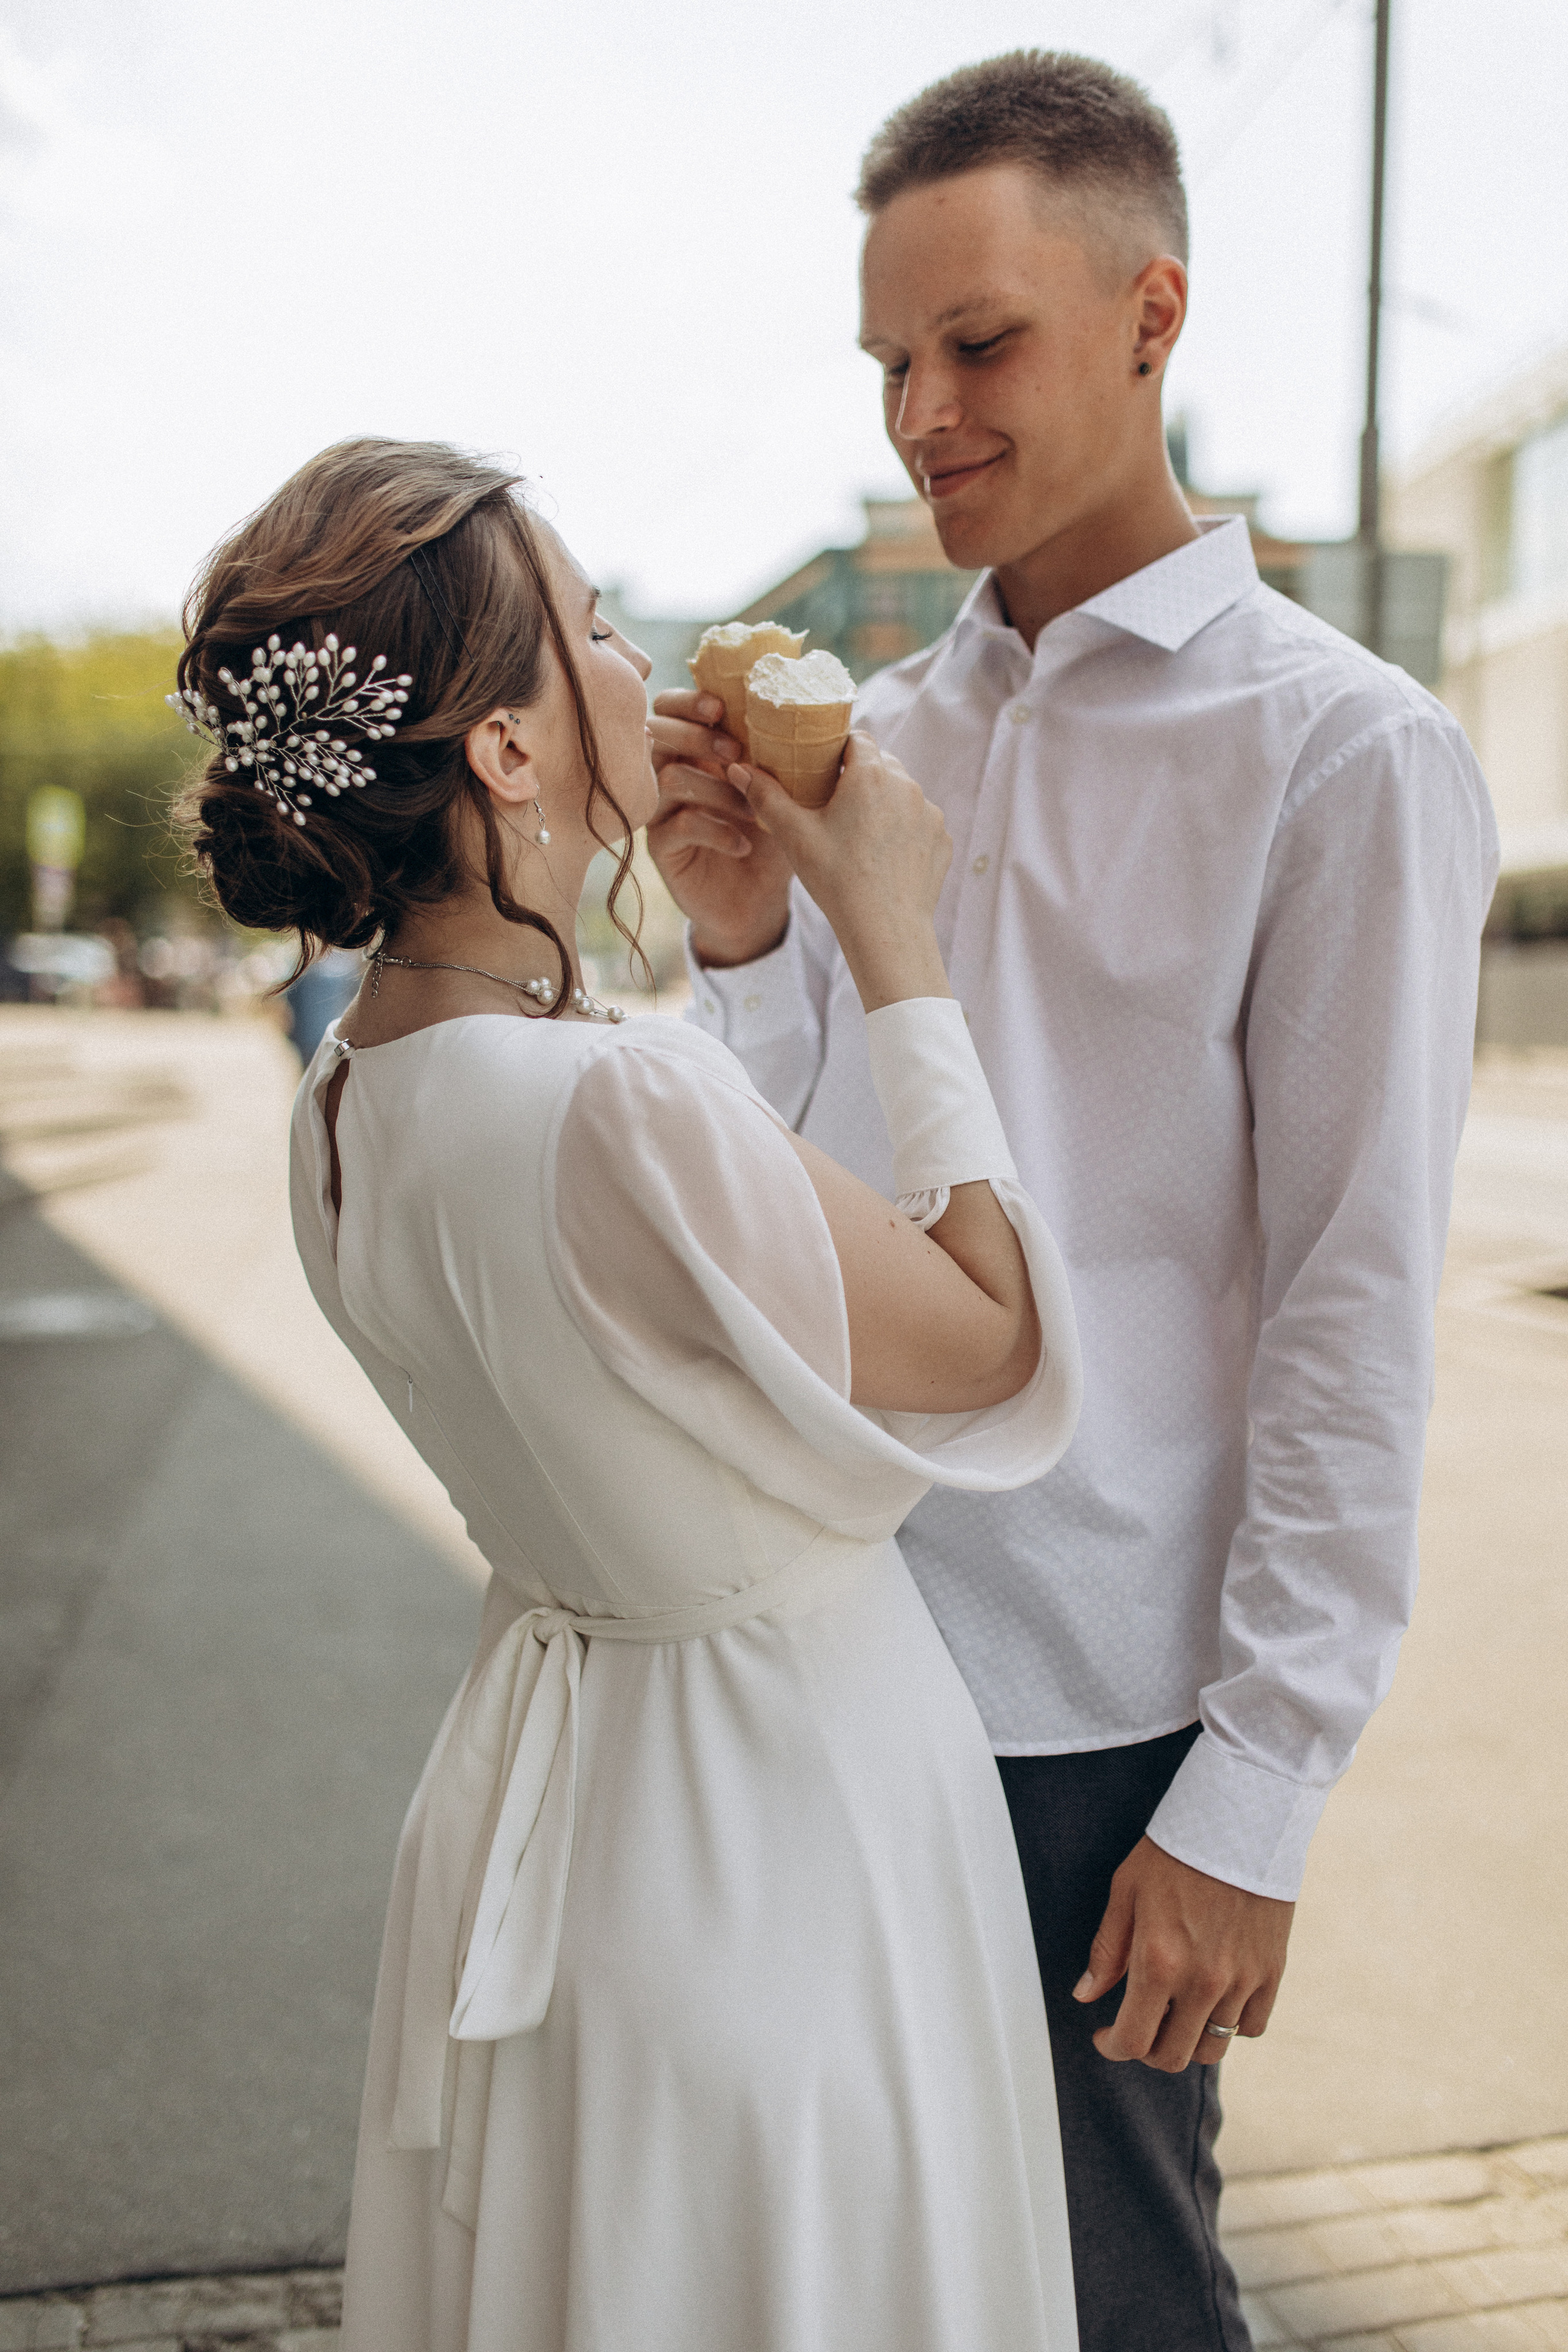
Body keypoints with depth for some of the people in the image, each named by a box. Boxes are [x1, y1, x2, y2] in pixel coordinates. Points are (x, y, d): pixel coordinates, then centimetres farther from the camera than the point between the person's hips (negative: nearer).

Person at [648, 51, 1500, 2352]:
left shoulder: (1342, 753, -10)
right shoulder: (875, 734, 6)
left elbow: (1358, 1318, -11)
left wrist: (1255, 1796, -11)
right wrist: (743, 941, -10)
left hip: (1100, 1706, -5)